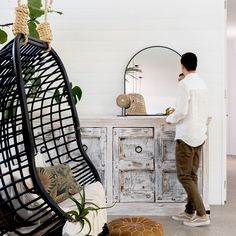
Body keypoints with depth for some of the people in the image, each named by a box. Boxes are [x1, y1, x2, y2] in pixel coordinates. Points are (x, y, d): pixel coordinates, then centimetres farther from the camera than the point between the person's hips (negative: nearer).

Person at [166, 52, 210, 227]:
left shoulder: (184, 84, -14)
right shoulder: (202, 84, 10)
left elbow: (181, 112, -20)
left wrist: (170, 119, -3)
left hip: (186, 135, -8)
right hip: (200, 134, 8)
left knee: (184, 176, -1)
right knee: (192, 175, 13)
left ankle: (202, 214, -1)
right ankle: (189, 212, 20)